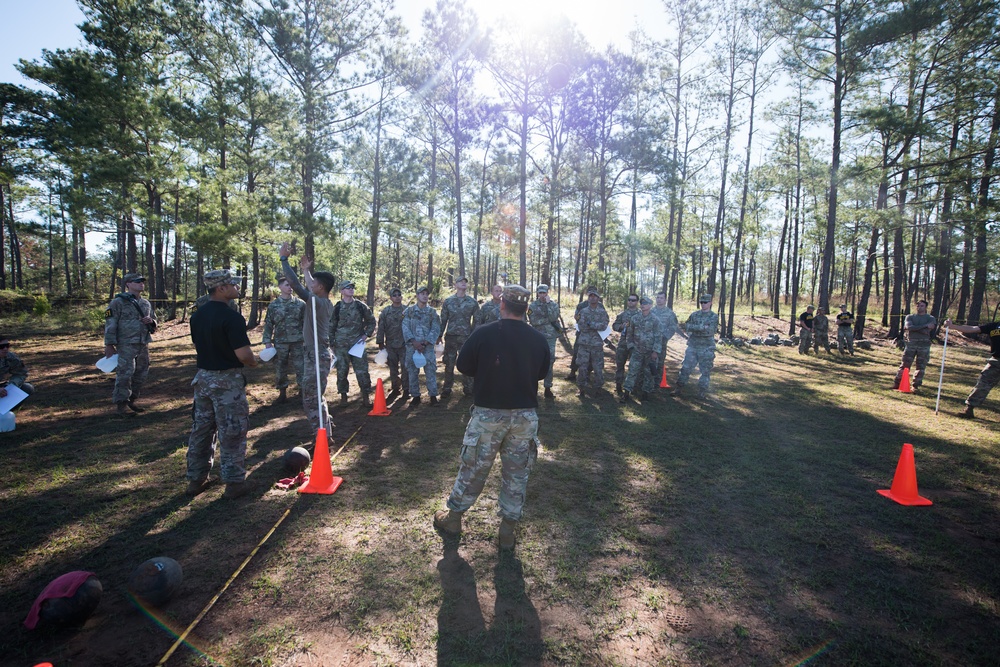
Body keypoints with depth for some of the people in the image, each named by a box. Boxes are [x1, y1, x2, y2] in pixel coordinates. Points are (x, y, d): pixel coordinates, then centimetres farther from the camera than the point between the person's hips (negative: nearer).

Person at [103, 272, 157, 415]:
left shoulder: (146, 304, 16)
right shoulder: (118, 302, -4)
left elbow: (154, 322, 24)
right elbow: (110, 324, -7)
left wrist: (151, 321, -1)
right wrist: (109, 345, -11)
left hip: (144, 344, 7)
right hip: (126, 344, -7)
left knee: (142, 374, 11)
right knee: (125, 374, -8)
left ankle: (131, 400, 26)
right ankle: (121, 404, 3)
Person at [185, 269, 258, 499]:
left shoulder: (197, 315, 6)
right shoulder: (231, 317, -20)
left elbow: (198, 346, 16)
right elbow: (244, 355, -23)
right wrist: (253, 361, -2)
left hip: (203, 377, 8)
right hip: (227, 380, -8)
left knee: (201, 429, 16)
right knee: (231, 433, 2)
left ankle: (196, 479, 26)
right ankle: (234, 482, 10)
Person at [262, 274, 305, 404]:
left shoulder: (300, 303, 1)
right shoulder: (273, 305, 2)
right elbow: (268, 324, 4)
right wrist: (267, 341, -3)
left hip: (298, 341, -1)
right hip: (280, 342, 1)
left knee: (300, 367, 2)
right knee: (280, 368, 8)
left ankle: (303, 390, 16)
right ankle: (282, 392, 21)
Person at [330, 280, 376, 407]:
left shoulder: (361, 306, 2)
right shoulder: (337, 308, 1)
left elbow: (371, 321, 12)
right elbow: (331, 327, 6)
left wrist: (366, 334, 0)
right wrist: (332, 344, 4)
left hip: (357, 344, 0)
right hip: (341, 345, 0)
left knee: (362, 371, -2)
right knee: (342, 371, 6)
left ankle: (366, 395, 8)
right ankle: (343, 395, 21)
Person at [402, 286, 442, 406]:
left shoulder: (432, 312, 6)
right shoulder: (409, 311, 6)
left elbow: (436, 330, 1)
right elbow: (405, 328, 0)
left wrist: (425, 343, -10)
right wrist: (414, 342, -12)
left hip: (427, 346, -1)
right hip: (412, 345, 1)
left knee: (430, 370, -4)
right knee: (412, 371, 5)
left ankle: (433, 395, 3)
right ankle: (415, 396, 14)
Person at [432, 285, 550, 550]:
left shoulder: (483, 333, -13)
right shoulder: (539, 339, -4)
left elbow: (463, 366, -3)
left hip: (488, 413, -2)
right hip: (525, 415, 2)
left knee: (473, 467, 14)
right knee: (517, 472, 14)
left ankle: (453, 517, 32)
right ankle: (508, 530, 23)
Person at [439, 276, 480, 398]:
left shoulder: (472, 302, 5)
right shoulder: (448, 301, 5)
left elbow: (476, 320, 7)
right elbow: (443, 319, 8)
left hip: (466, 337, 0)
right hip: (451, 336, 0)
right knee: (449, 363, 4)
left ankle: (467, 388, 15)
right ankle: (447, 388, 13)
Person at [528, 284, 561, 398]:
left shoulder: (553, 304, 5)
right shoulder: (533, 305, 1)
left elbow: (553, 317, -12)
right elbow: (533, 321, -11)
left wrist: (548, 303, -12)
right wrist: (548, 320, -11)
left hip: (551, 337, 1)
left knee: (549, 362, 0)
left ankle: (548, 388, 7)